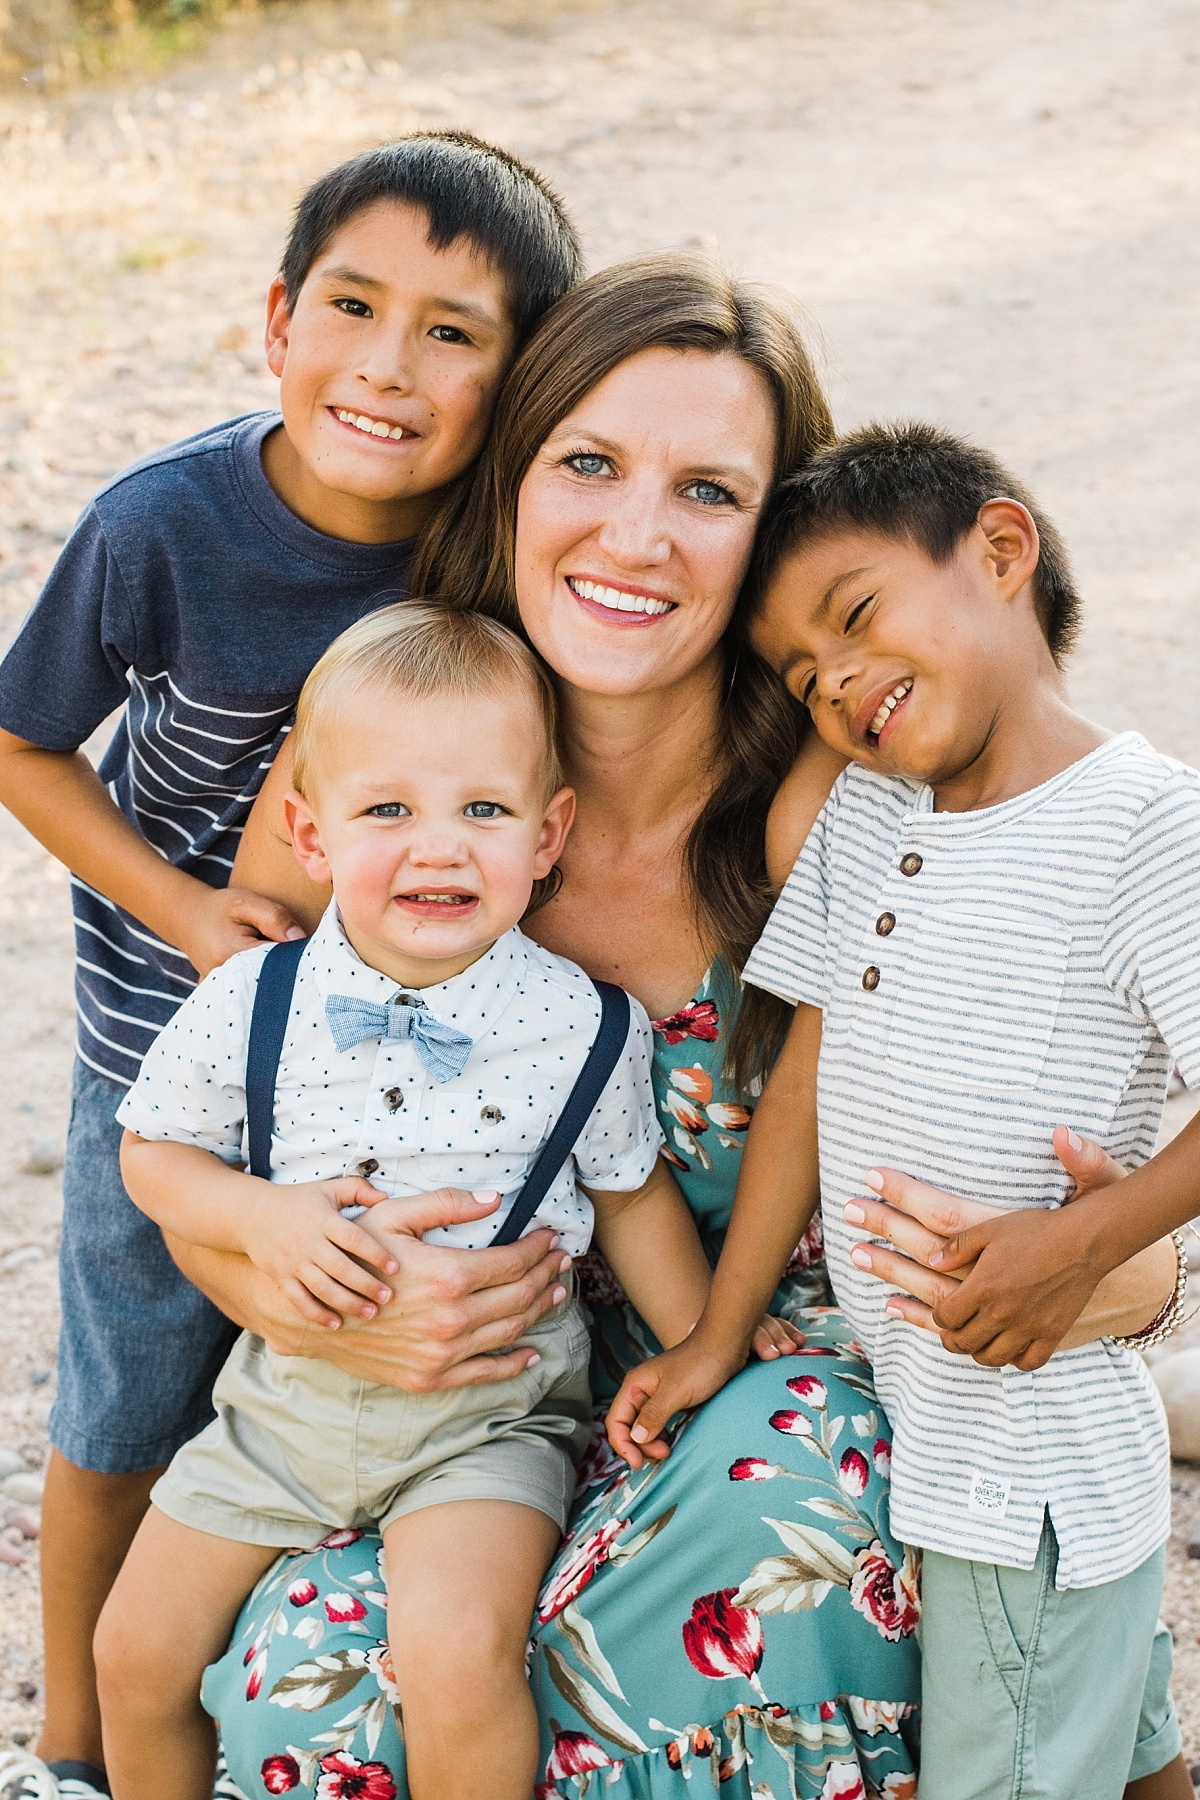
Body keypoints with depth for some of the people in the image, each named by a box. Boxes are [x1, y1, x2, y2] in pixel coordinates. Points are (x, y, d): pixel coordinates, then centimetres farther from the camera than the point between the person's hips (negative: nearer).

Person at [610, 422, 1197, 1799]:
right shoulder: (860, 813, 4)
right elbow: (807, 1075, 7)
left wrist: (1088, 1236, -28)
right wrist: (716, 1337, 8)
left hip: (1033, 1471, -6)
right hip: (916, 1423, 6)